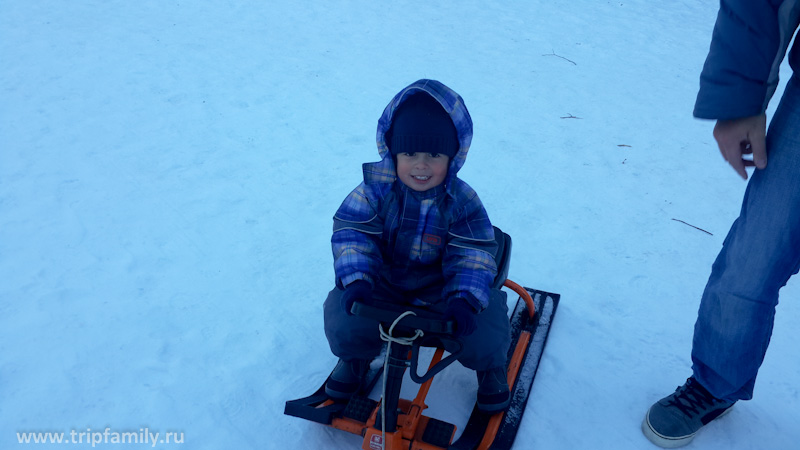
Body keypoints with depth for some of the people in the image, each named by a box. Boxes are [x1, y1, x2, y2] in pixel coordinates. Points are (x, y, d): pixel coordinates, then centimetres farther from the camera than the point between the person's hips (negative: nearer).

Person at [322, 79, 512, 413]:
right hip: (383, 282, 1)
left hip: (438, 287, 0)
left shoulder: (462, 201, -12)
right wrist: (356, 280, -33)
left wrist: (465, 297, -33)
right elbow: (351, 233, -17)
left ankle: (489, 364, 19)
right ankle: (355, 356, 18)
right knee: (343, 319, -21)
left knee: (484, 323, -20)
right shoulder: (376, 189, -14)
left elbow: (472, 254, -16)